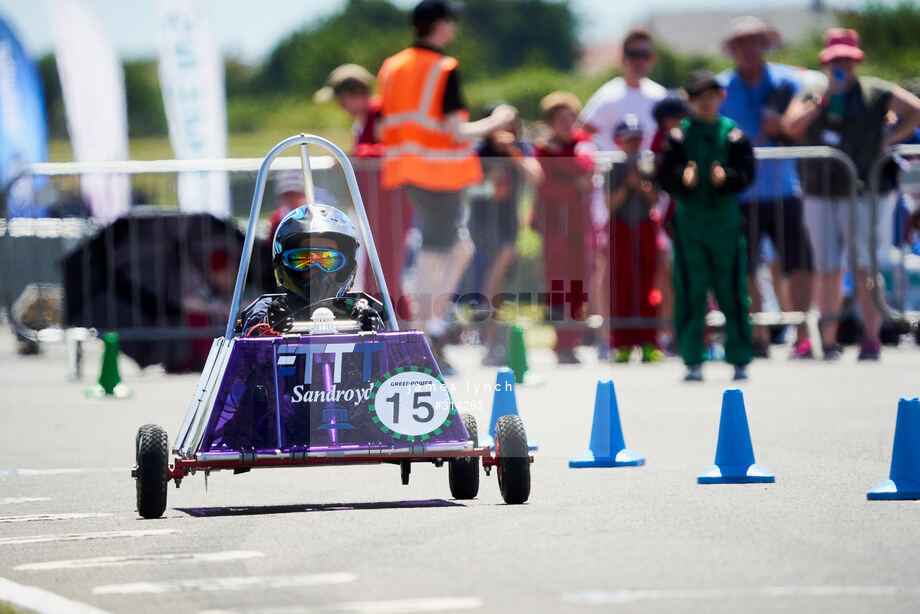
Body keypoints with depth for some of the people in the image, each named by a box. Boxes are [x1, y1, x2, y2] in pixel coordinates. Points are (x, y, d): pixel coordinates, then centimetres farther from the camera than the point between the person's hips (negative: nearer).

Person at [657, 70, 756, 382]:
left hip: (726, 219, 0)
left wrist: (726, 178, -21)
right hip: (689, 221, 0)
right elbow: (664, 175, -1)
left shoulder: (732, 134, 3)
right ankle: (693, 362, 5)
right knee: (690, 294, -1)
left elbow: (747, 172, -2)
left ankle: (740, 360, 11)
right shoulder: (679, 135, 4)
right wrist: (683, 179, -21)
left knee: (731, 292, 3)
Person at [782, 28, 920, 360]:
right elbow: (791, 126, -4)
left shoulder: (874, 92, 3)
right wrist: (824, 98, -10)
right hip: (819, 195, 3)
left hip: (863, 192, -3)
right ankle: (828, 341, 10)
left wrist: (887, 139, -7)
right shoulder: (811, 94, 12)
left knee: (865, 268, -11)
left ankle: (871, 340, -10)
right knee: (828, 271, 4)